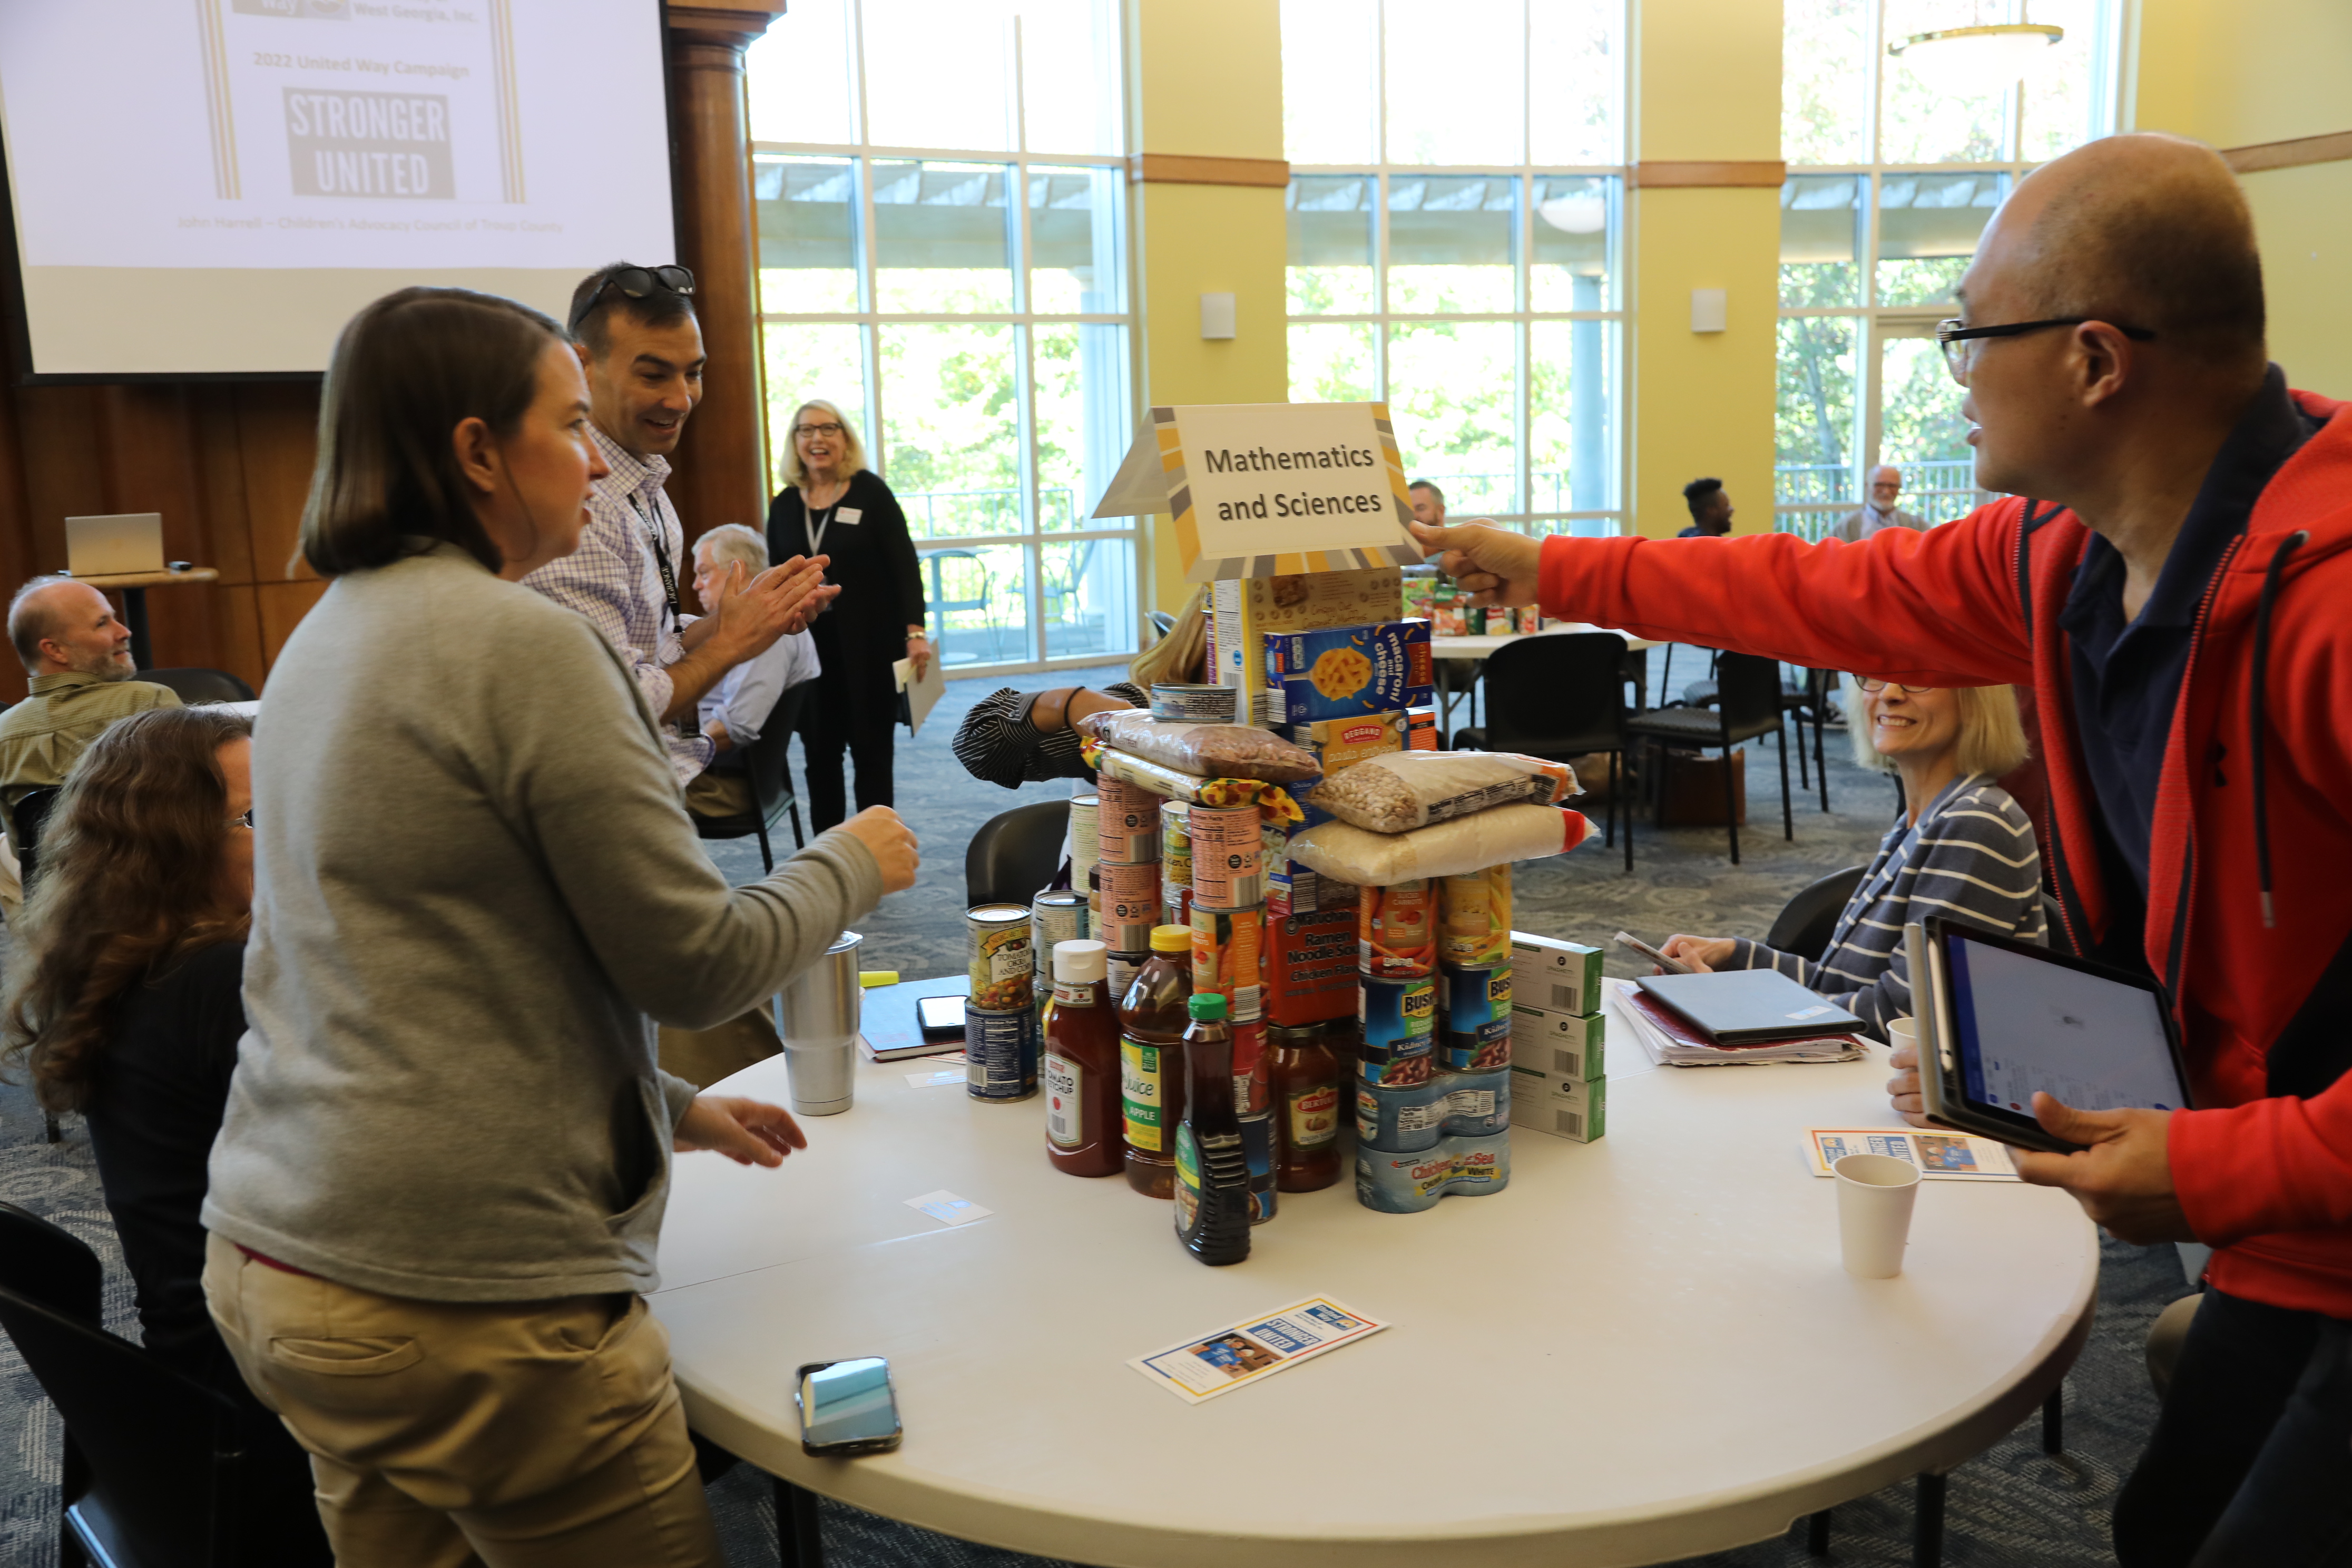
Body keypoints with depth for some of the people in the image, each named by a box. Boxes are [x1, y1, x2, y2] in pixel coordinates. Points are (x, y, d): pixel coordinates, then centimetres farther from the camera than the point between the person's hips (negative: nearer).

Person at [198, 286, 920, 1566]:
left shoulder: (324, 641, 12)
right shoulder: (518, 643, -16)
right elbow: (698, 965, -14)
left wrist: (673, 1109, 21)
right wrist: (853, 863, 4)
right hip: (465, 1308, -9)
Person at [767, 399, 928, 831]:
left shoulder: (870, 491, -3)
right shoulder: (784, 505, 7)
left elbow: (904, 564, -7)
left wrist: (915, 632, -15)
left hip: (870, 647, -3)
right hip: (809, 649, 3)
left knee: (871, 748, 4)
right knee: (818, 753, 6)